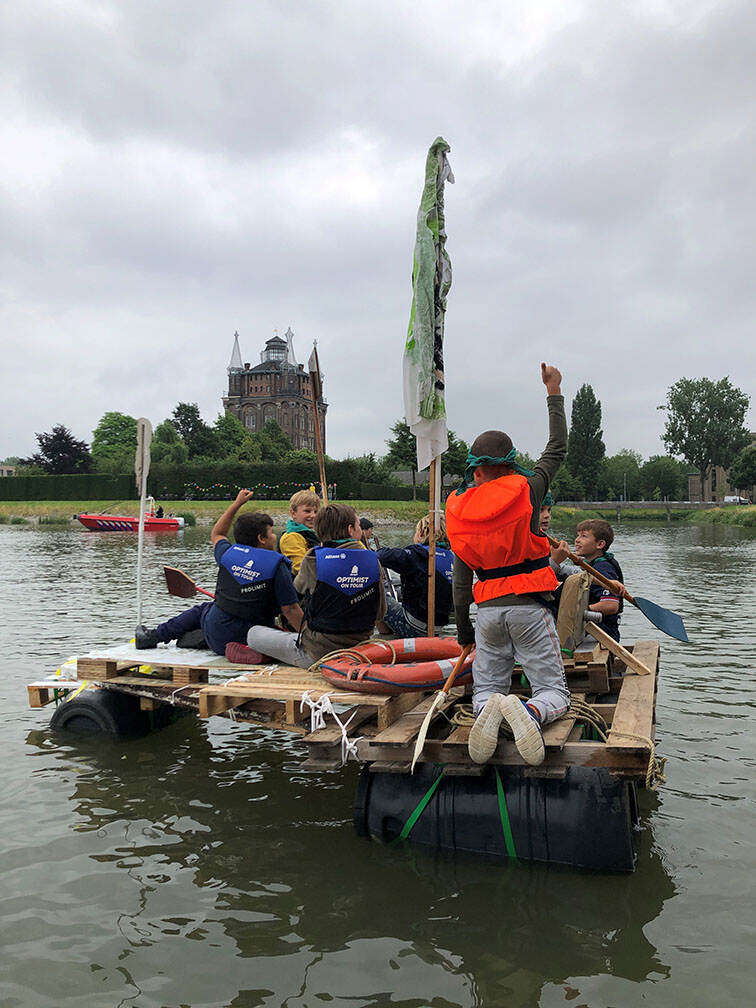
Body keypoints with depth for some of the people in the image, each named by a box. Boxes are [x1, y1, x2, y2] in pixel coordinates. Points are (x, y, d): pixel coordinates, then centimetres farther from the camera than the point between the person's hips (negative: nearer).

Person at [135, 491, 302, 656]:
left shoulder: (228, 553, -1)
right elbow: (291, 609, -14)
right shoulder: (277, 565, -12)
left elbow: (216, 535, 24)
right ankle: (200, 638, 7)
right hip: (251, 642, -2)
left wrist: (237, 504, 28)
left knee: (202, 609, 34)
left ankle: (153, 636, 37)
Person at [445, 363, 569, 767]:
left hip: (487, 610, 3)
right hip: (528, 605, -3)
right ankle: (530, 711, -31)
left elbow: (460, 581, 8)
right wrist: (554, 392, 19)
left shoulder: (459, 511, 5)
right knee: (554, 691, 4)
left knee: (486, 687, 14)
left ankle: (487, 710, -23)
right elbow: (557, 449, 12)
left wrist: (464, 631, 17)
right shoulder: (525, 490, -4)